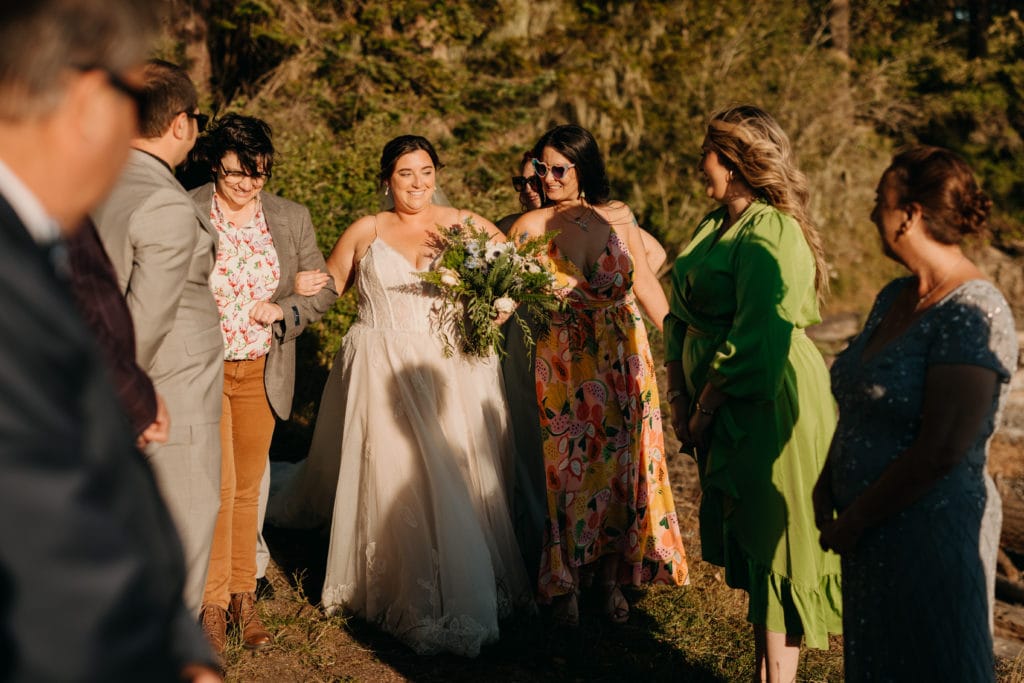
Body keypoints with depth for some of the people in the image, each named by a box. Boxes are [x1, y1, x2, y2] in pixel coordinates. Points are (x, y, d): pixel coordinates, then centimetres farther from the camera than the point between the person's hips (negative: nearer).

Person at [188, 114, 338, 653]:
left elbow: (325, 288, 8)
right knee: (219, 485, -8)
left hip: (262, 374, 3)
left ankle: (243, 596, 24)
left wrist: (284, 310, -9)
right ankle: (213, 603, 8)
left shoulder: (292, 218, 3)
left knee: (248, 488, 12)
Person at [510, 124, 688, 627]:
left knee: (621, 462, 7)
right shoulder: (531, 227, -5)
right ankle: (564, 586, 19)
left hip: (623, 356, 2)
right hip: (563, 363, -2)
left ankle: (611, 579, 23)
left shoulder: (618, 217, 0)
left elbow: (644, 282, 6)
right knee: (568, 467, 3)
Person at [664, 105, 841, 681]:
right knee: (747, 544, 16)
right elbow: (682, 316, 13)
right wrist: (679, 398, 4)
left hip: (767, 410, -9)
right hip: (724, 412, 9)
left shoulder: (771, 234, -17)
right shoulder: (716, 225, 12)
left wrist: (707, 407, -13)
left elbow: (755, 343, -23)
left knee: (773, 548, -1)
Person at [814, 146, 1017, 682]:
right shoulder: (894, 297, 8)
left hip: (931, 532, -8)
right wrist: (826, 487, 3)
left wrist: (853, 522, -16)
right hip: (872, 534, 8)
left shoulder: (972, 314, -20)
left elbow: (940, 452, -24)